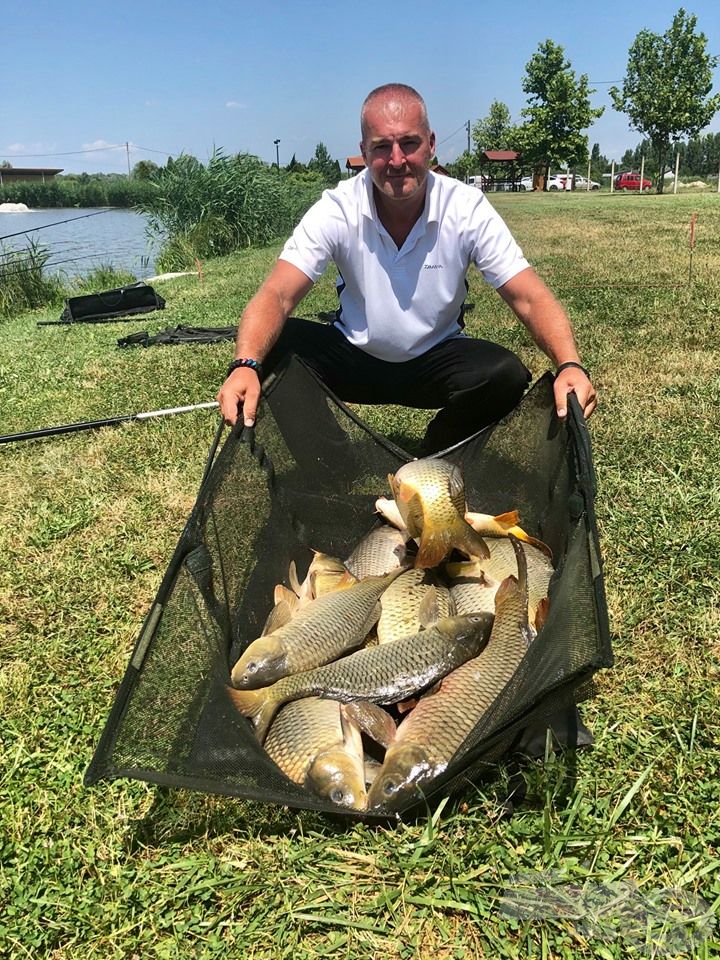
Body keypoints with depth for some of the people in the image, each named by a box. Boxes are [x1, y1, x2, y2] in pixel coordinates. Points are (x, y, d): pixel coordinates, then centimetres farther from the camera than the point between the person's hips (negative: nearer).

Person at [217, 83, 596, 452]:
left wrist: (570, 366, -38)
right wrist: (245, 366, -46)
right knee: (274, 347, -27)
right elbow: (277, 296, -25)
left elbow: (531, 299, -18)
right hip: (353, 355, 0)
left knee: (508, 375, -29)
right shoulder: (337, 209, -16)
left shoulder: (468, 208, -16)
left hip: (436, 360, 1)